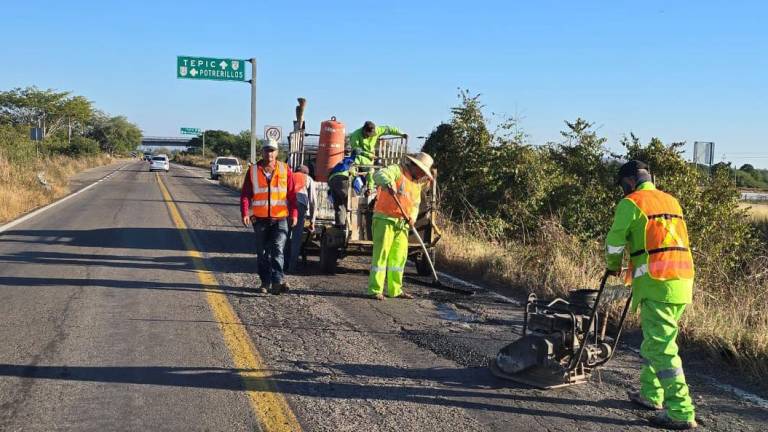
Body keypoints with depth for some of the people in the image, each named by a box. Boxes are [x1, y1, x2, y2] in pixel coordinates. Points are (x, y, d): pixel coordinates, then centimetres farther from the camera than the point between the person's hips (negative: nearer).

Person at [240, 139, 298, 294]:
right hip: (260, 219, 2)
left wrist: (293, 213, -5)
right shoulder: (253, 171, 5)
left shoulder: (285, 170, 4)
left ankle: (278, 281, -19)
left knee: (277, 249, -13)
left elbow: (291, 194, 3)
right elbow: (245, 194, 2)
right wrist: (245, 213, -10)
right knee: (262, 253, 9)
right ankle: (265, 282, 19)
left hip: (280, 218, -2)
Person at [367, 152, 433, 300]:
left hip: (402, 224, 8)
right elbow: (379, 175, -24)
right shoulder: (397, 170, -6)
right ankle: (375, 290, -5)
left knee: (399, 256, 11)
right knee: (381, 254, -9)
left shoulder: (417, 184, 18)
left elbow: (415, 205, 18)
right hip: (385, 219, -8)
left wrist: (412, 217, -4)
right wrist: (388, 183, -46)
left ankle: (395, 289, 21)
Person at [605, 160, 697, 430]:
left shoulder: (631, 203, -2)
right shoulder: (671, 201, 20)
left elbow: (614, 242, -1)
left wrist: (613, 266, 19)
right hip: (682, 279, 8)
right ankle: (650, 394, 31)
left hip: (657, 283, -8)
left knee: (661, 347, -6)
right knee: (655, 339, 21)